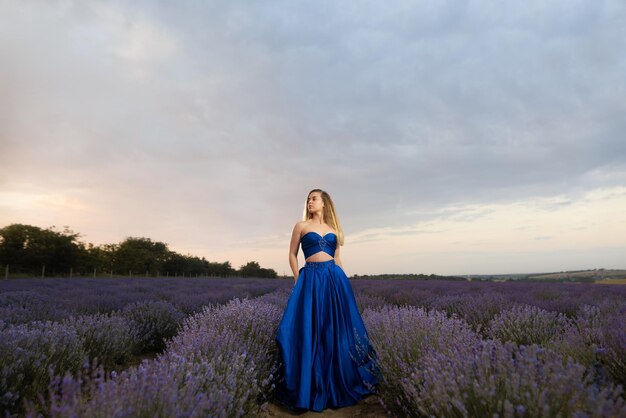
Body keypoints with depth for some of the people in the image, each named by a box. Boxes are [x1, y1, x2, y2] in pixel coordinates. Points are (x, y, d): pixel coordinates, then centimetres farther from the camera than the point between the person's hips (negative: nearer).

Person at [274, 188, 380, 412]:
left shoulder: (333, 229, 14)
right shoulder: (301, 226, 6)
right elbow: (292, 254, 6)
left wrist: (343, 278, 9)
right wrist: (298, 279, -3)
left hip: (335, 279, 3)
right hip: (311, 279, -3)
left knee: (337, 330, 6)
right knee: (309, 330, -2)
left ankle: (338, 383, 24)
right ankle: (308, 387, 14)